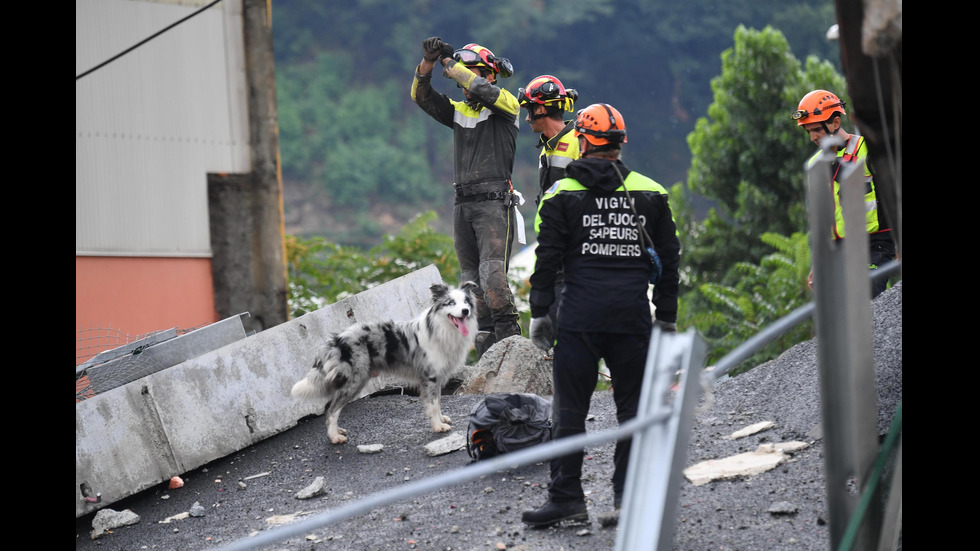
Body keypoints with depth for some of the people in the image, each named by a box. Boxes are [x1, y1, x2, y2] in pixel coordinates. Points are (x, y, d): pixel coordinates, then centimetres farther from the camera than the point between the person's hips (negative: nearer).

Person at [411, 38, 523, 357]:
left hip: (494, 203, -7)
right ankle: (487, 351, 7)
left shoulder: (506, 105, 1)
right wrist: (428, 62, -7)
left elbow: (480, 89, -17)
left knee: (492, 274, -20)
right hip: (463, 205, 7)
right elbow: (422, 96, 8)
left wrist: (450, 63, -6)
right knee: (471, 280, 5)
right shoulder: (460, 112, 17)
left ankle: (509, 339, -20)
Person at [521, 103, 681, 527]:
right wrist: (667, 317, 17)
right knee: (632, 406, 8)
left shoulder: (563, 194, 1)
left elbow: (548, 258, -2)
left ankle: (567, 497, 3)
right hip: (633, 316, 2)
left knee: (570, 408, 3)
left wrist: (539, 313, 3)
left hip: (580, 317, -2)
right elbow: (669, 259, 11)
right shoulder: (650, 193, 9)